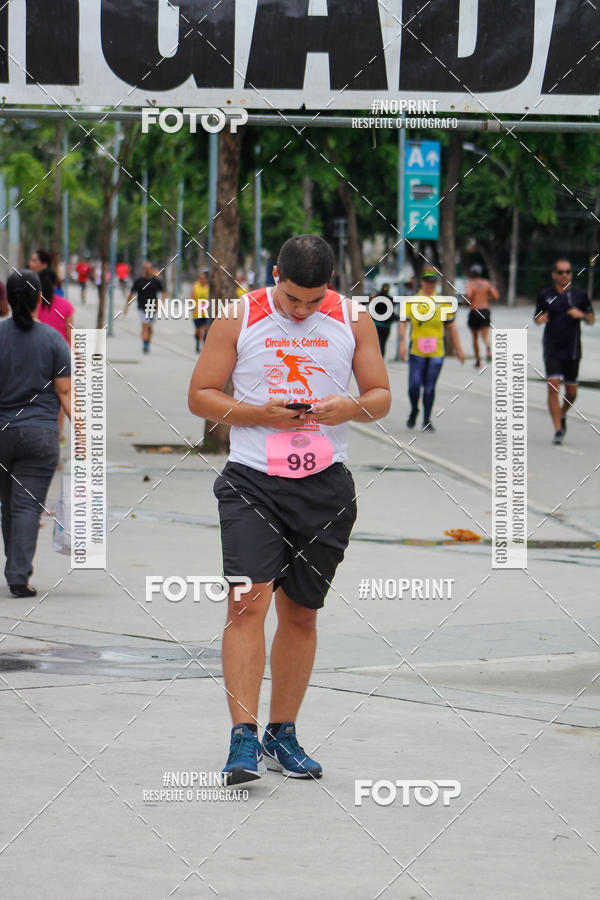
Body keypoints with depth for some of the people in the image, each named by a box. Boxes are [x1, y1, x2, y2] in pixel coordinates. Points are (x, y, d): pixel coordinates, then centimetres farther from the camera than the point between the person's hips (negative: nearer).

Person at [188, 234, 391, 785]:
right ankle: (244, 739, -18)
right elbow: (201, 395, 1)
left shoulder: (353, 320, 5)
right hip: (252, 479, -3)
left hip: (325, 485, 3)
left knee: (301, 613, 10)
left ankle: (283, 733, 23)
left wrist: (352, 408, -12)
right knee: (248, 601, -16)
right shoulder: (237, 319, -1)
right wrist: (264, 415, -14)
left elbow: (382, 397, 11)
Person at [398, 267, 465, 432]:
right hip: (416, 351, -1)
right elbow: (402, 322, -3)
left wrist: (458, 349, 11)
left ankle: (427, 420, 12)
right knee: (414, 386, -8)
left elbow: (451, 326, 14)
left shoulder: (443, 302, 9)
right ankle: (414, 411, 20)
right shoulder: (412, 302, 3)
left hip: (437, 352, 1)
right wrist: (402, 343, -16)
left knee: (429, 387, 2)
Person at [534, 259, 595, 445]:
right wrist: (540, 319, -12)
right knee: (553, 387, -13)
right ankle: (558, 430, -10)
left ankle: (562, 415, 40)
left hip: (572, 350, 2)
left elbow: (591, 320, 10)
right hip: (552, 350, -2)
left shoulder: (580, 295, 3)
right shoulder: (545, 295, 2)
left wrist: (582, 315, -11)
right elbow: (537, 317, 12)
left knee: (571, 392, 9)